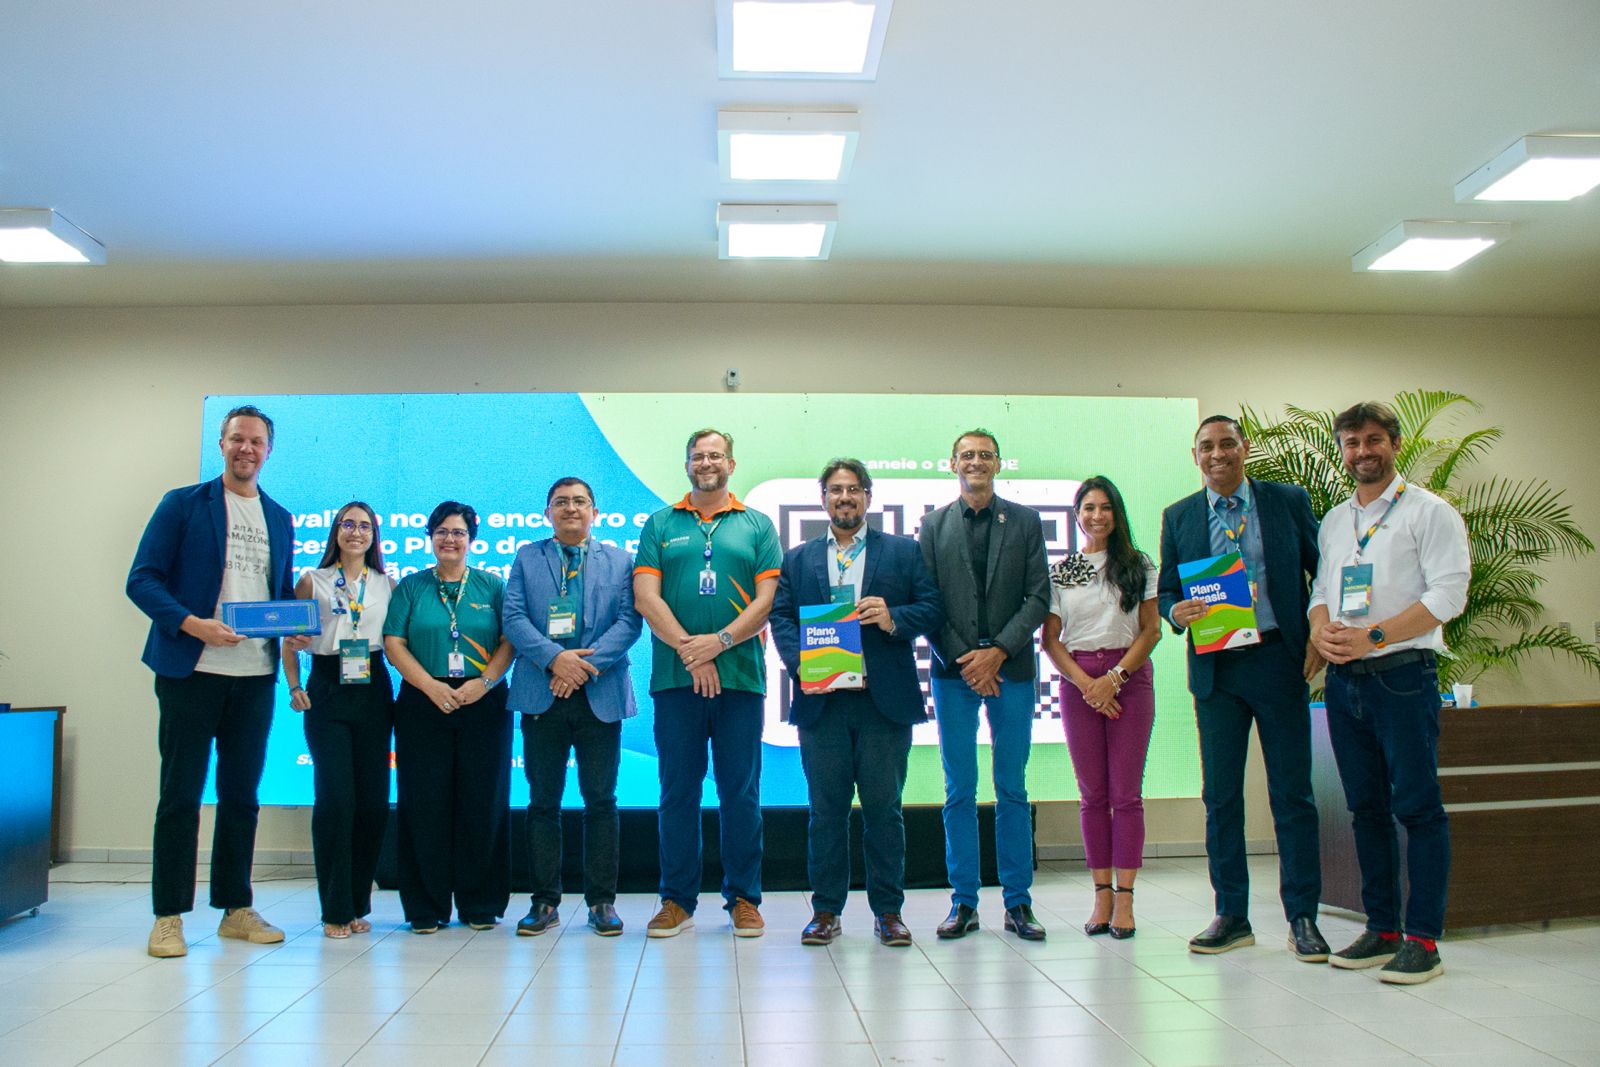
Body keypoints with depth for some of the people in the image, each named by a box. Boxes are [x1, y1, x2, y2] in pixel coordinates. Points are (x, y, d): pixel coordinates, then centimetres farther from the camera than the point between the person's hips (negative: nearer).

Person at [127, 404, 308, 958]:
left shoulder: (280, 518, 15)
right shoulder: (183, 504, 1)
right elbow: (142, 580, -5)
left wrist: (295, 630, -1)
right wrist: (190, 623, -20)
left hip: (256, 676, 4)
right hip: (191, 670, -4)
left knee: (242, 796, 10)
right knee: (180, 795, 0)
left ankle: (236, 909, 19)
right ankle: (169, 917, 10)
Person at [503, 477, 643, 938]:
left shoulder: (619, 560, 11)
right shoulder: (527, 558, 12)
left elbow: (630, 620, 0)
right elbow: (513, 617, 0)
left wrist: (588, 663, -13)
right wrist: (554, 658, -15)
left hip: (600, 693, 0)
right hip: (541, 694, 0)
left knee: (600, 800, 3)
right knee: (543, 801, 5)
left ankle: (602, 901, 11)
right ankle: (545, 902, 14)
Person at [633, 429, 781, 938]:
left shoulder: (757, 525, 10)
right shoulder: (660, 524, 11)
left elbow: (766, 599, 0)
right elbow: (645, 596, 0)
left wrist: (718, 641, -13)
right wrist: (687, 648, -11)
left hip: (740, 676, 0)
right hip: (675, 678, 1)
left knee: (741, 791, 4)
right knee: (678, 790, 6)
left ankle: (744, 899, 15)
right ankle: (677, 900, 15)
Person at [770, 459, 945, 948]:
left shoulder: (904, 552, 11)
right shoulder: (797, 559, 15)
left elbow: (933, 608, 4)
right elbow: (781, 618, 5)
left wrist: (894, 618, -15)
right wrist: (801, 664, -12)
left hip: (885, 701, -1)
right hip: (821, 701, 1)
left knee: (884, 810, 4)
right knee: (827, 810, 6)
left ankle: (888, 911, 15)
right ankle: (826, 910, 16)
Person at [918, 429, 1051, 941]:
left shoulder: (1025, 522, 7)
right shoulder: (934, 524, 7)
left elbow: (1038, 598, 1)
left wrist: (998, 652, -10)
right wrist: (962, 659, -8)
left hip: (1011, 669, 0)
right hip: (953, 670, 0)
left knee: (1012, 789, 5)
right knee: (960, 792, 4)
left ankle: (1018, 902, 13)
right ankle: (963, 902, 12)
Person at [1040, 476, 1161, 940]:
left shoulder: (1138, 566, 5)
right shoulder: (1060, 572, 8)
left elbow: (1151, 630, 2)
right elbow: (1050, 639, 5)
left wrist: (1114, 677, -10)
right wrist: (1085, 683, -8)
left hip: (1129, 678, -1)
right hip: (1078, 682, 1)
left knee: (1126, 792, -2)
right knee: (1093, 794, 3)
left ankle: (1125, 897, 2)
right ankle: (1102, 894, 9)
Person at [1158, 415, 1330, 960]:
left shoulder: (1290, 501, 4)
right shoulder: (1178, 517, 9)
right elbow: (1165, 589, 12)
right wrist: (1176, 610, -11)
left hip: (1279, 660, -2)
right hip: (1215, 668, 2)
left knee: (1292, 793, 2)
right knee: (1220, 796, 6)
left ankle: (1302, 918, 13)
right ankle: (1231, 915, 17)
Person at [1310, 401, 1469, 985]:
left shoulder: (1429, 512, -1)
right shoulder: (1333, 521, 18)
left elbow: (1447, 593, -10)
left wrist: (1372, 636, -16)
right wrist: (1321, 628, -5)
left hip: (1402, 674, -6)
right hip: (1343, 678, 6)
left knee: (1417, 805, -5)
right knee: (1366, 807, 10)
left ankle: (1423, 940, 1)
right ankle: (1382, 930, 18)